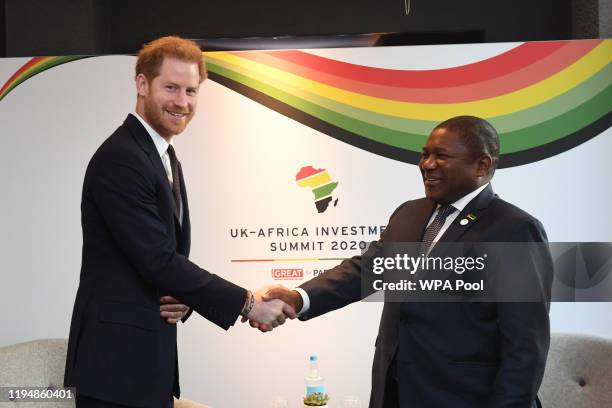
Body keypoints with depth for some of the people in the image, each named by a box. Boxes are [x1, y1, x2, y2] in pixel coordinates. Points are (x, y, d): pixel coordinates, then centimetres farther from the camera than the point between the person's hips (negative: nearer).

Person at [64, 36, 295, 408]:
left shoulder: (166, 159, 14)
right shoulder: (119, 159, -17)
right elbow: (158, 261, -21)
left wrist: (182, 297, -5)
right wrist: (247, 304, -17)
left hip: (147, 357, 9)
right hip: (116, 363, -9)